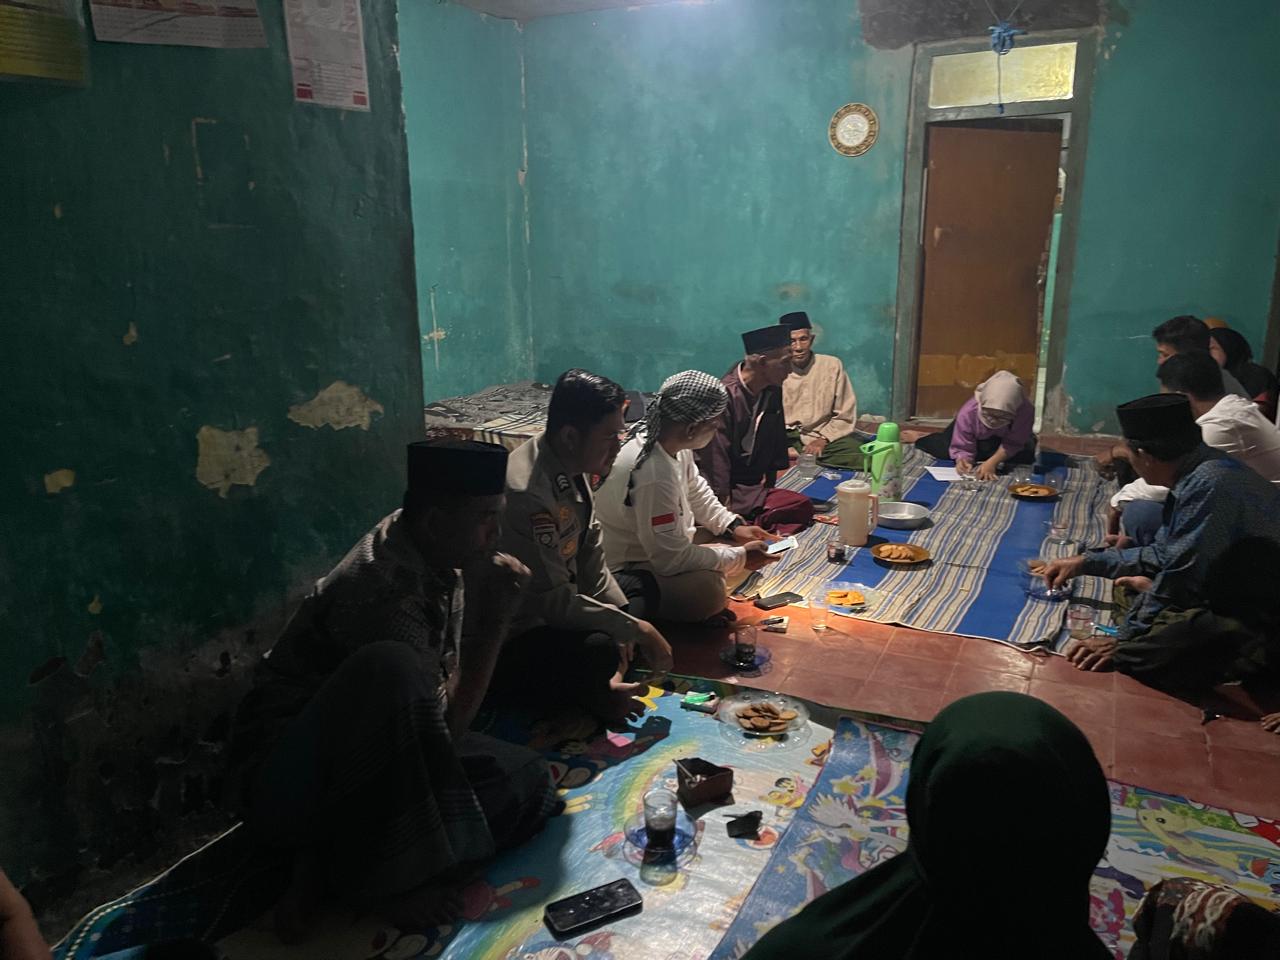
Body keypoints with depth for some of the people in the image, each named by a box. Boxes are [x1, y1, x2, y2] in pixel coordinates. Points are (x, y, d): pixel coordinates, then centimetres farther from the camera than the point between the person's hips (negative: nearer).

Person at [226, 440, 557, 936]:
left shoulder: (438, 559, -2)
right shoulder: (380, 588, -29)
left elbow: (444, 688, 5)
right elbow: (446, 724, -25)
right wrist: (494, 619, -26)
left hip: (379, 759, 9)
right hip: (287, 778, -9)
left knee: (526, 782, -6)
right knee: (388, 669, -37)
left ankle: (331, 859, -4)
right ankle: (380, 876, -17)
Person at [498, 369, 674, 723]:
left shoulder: (571, 468, -5)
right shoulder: (526, 493, -33)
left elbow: (591, 554, 4)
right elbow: (555, 602, -31)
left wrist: (620, 626, 0)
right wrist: (638, 630, -22)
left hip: (555, 604, 10)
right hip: (512, 640, -10)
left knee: (642, 584, 17)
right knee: (598, 651, -33)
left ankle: (603, 688, 5)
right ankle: (596, 698, 1)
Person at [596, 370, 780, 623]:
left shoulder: (672, 442, -7)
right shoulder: (654, 475, -34)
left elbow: (696, 491, 14)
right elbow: (672, 559, -29)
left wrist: (734, 526, 2)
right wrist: (740, 557, -18)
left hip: (661, 548, 10)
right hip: (628, 573, -10)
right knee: (707, 592, -31)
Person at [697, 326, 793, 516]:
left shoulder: (773, 391, 2)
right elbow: (716, 457, -21)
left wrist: (770, 479, 7)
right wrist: (726, 506, -20)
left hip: (755, 484, 7)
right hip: (726, 487, -7)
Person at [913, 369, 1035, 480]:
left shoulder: (1025, 411, -45)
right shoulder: (968, 412, -43)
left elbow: (1012, 444, -34)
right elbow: (962, 448, -34)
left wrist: (992, 462, -49)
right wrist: (963, 460, -58)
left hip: (1005, 436, 2)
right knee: (943, 450, -13)